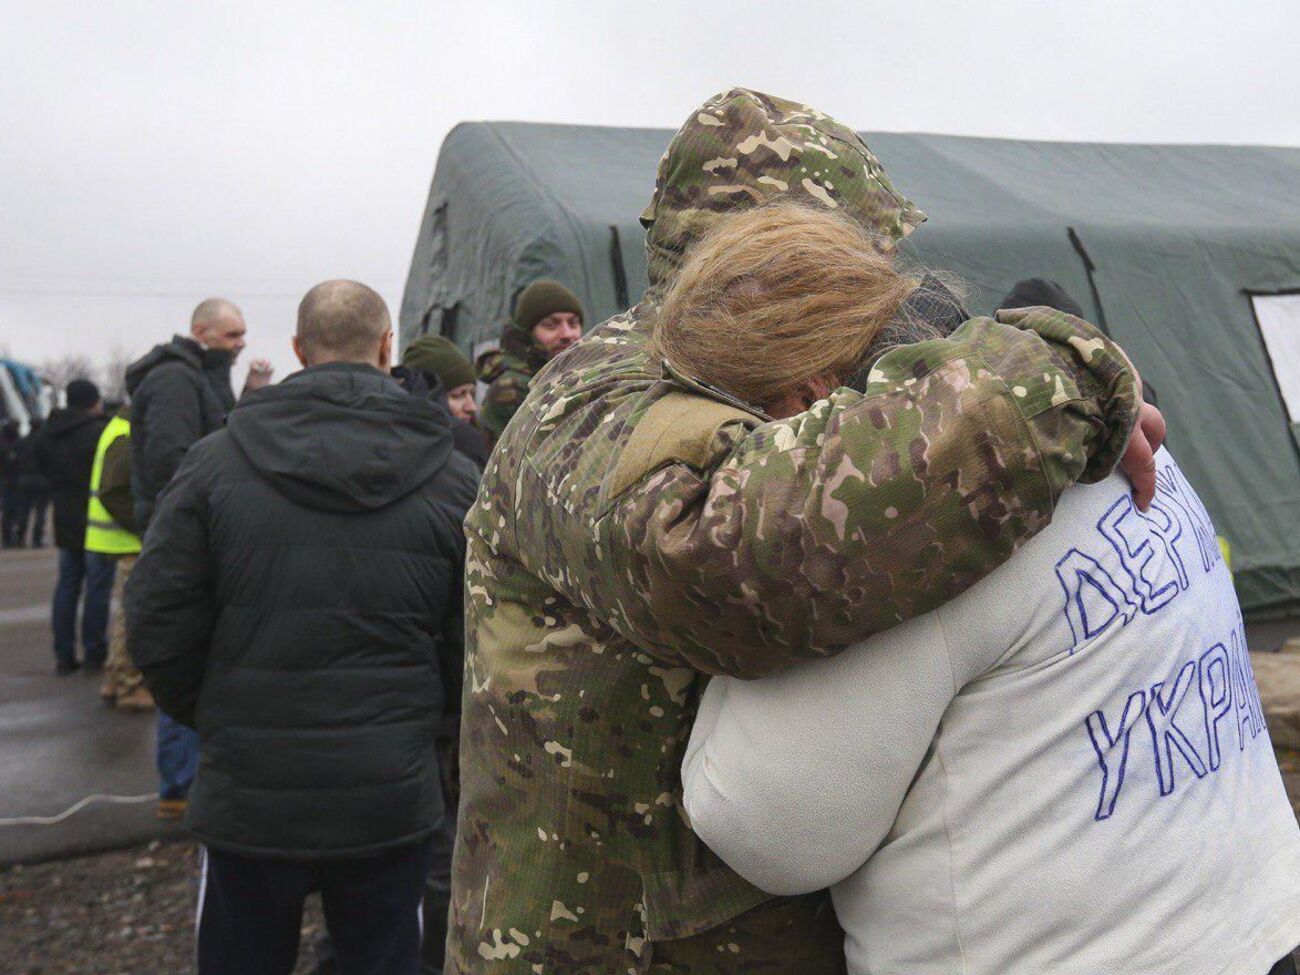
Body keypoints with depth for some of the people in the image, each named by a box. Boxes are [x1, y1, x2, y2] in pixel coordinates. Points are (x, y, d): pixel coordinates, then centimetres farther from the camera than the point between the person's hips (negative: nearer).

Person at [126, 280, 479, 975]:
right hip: (391, 802, 0)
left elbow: (158, 626, -5)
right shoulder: (454, 479, -5)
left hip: (247, 795, 0)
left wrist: (215, 722, 12)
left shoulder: (214, 461, -7)